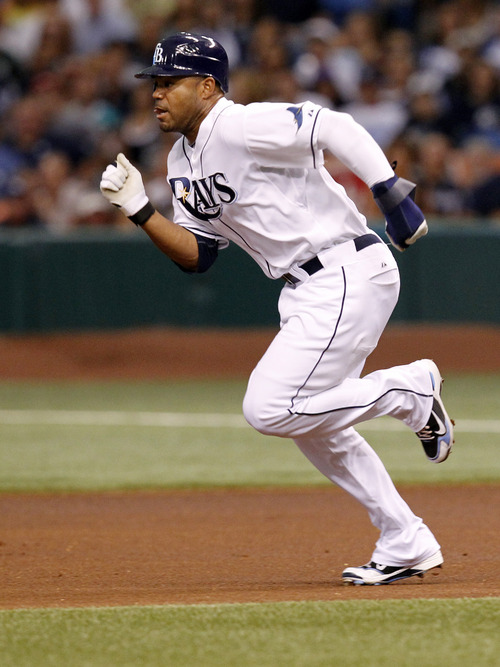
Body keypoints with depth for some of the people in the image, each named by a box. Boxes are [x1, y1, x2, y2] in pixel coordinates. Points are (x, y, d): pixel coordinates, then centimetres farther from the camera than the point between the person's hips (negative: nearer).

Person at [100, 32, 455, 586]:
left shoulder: (241, 127, -16)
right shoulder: (183, 163, 12)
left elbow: (335, 127, -25)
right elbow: (197, 254, 12)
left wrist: (392, 194, -32)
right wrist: (138, 208, -1)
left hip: (351, 275, -10)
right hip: (305, 291, 10)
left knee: (269, 410, -15)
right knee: (309, 425, 14)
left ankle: (411, 390, 0)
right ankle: (405, 545, 21)